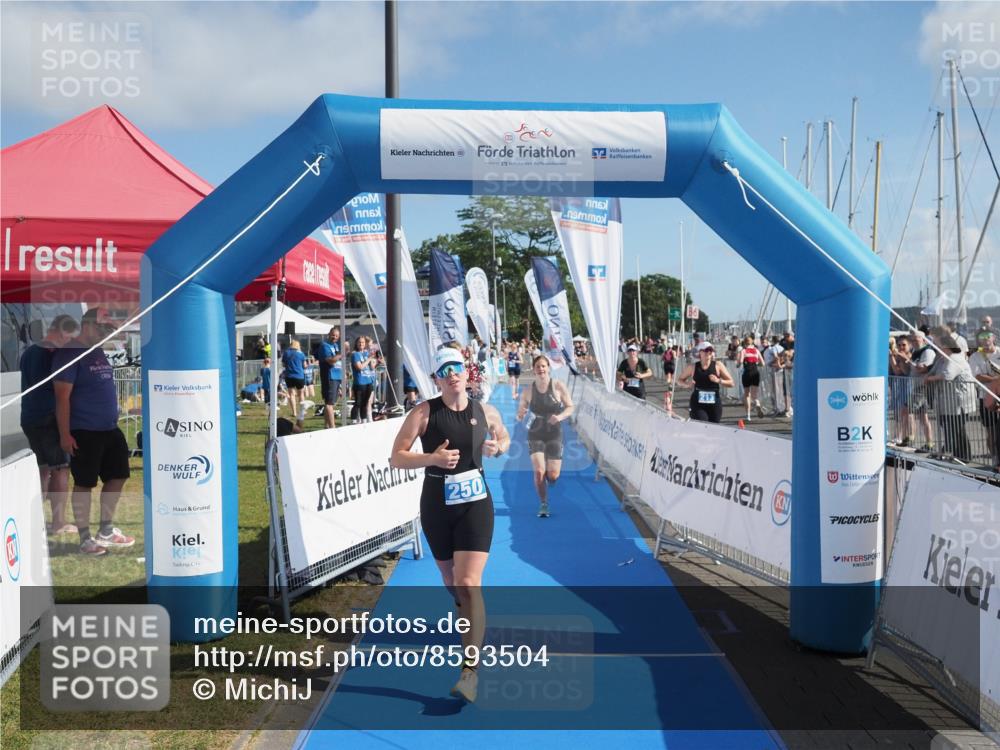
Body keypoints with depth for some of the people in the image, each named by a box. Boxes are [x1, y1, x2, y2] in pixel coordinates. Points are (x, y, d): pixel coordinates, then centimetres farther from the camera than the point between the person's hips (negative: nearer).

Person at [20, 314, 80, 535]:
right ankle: (59, 523, 0)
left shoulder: (29, 353, 11)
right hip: (50, 419, -8)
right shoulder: (55, 355, -15)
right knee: (60, 469, -1)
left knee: (43, 468, 18)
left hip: (29, 419, 8)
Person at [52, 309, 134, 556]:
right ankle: (85, 538, 12)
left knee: (117, 476, 12)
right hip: (84, 432, -8)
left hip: (110, 429, 8)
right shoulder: (69, 353, -11)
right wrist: (65, 434, -18)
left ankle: (106, 530, 26)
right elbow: (62, 396, -15)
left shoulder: (99, 352, 13)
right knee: (84, 484, 2)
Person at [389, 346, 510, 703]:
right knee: (452, 583, 14)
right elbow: (397, 458, -7)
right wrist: (432, 458, -23)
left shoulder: (485, 412, 1)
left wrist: (497, 448, -2)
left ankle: (470, 670, -9)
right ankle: (471, 624, 44)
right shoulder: (423, 413, -6)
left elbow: (504, 438, 21)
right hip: (437, 505, 1)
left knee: (469, 585, -13)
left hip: (475, 503, -1)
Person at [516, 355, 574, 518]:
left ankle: (546, 476, 40)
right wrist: (520, 415, -22)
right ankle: (543, 504, 9)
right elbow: (520, 415, 2)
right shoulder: (528, 391, -6)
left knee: (553, 476, 0)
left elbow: (570, 407, -5)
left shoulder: (558, 386, -11)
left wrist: (560, 416, -25)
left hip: (554, 434, 0)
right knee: (539, 471, -13)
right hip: (535, 435, 0)